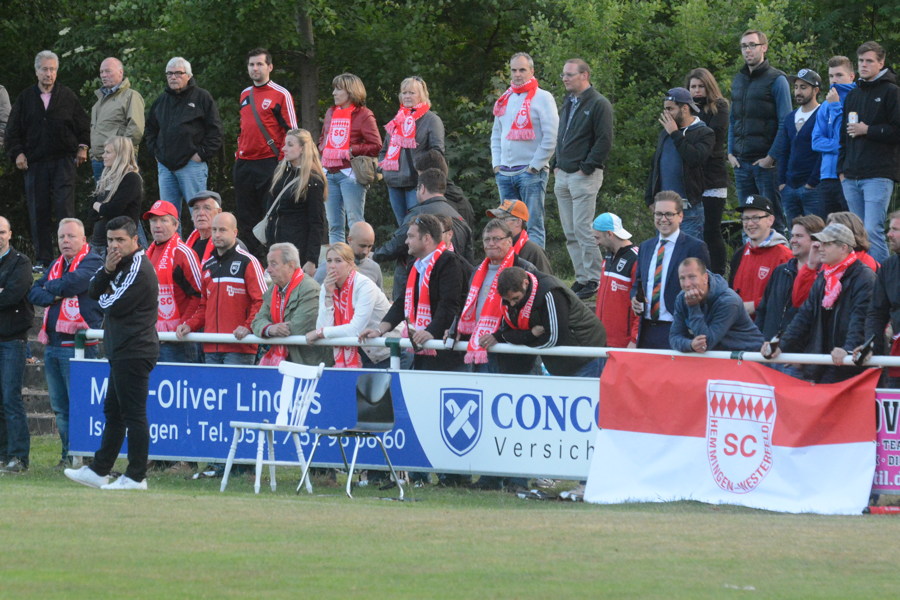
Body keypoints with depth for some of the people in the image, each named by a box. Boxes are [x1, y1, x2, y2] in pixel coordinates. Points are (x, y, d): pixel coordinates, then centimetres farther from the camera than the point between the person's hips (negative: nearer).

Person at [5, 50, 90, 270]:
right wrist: (17, 153, 0)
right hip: (35, 162, 2)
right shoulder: (25, 99, 9)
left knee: (65, 208, -10)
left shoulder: (67, 96, 6)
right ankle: (42, 259, 7)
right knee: (38, 212, 2)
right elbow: (13, 130, 11)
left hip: (63, 161, -2)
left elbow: (83, 123, 12)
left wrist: (82, 147, 3)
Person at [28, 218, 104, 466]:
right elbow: (34, 293, 11)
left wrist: (51, 287, -1)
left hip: (77, 344, -8)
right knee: (60, 408, 11)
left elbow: (73, 283, -20)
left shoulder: (92, 263, -4)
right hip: (52, 344, 8)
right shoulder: (55, 266, 20)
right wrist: (54, 296, -9)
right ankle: (68, 454, 17)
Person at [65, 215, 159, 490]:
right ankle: (99, 471, 24)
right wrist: (107, 270, -8)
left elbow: (115, 306, -19)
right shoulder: (121, 262, 15)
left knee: (133, 414, -7)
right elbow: (93, 291, 10)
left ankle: (136, 477, -5)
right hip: (122, 351, 11)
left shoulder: (139, 268, -16)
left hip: (134, 351, -11)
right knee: (113, 413, 16)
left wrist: (104, 298, 3)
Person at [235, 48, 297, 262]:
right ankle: (254, 258, 12)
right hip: (244, 162, 7)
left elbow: (292, 131, -5)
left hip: (269, 162, -7)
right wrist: (239, 153, 16)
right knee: (246, 215, 6)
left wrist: (283, 160, -11)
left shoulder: (281, 95, -3)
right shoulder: (244, 95, 16)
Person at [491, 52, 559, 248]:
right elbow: (496, 135, 23)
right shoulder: (504, 99, 17)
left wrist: (534, 167, -12)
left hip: (531, 173, -7)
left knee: (533, 225, -9)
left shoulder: (542, 98, -3)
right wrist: (497, 164, 10)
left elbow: (551, 137, -9)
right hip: (505, 173, 7)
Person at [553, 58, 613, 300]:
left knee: (582, 230, -11)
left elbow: (604, 141, -14)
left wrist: (586, 168, -16)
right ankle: (582, 278, 13)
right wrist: (557, 165, 14)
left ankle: (594, 280, -6)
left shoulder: (598, 104, -9)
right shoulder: (568, 103, 18)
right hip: (563, 176, 9)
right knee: (570, 233, 8)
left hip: (584, 177, -9)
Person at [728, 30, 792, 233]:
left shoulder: (776, 80, -4)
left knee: (774, 218, -5)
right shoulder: (738, 80, 16)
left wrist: (771, 157, -14)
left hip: (766, 162, -6)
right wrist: (731, 153, 9)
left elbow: (785, 123, -8)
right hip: (741, 162, 6)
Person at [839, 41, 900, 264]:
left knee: (872, 230, -16)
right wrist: (842, 169, 17)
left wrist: (867, 130, -9)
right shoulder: (853, 95, 20)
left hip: (879, 176, -7)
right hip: (852, 177, 7)